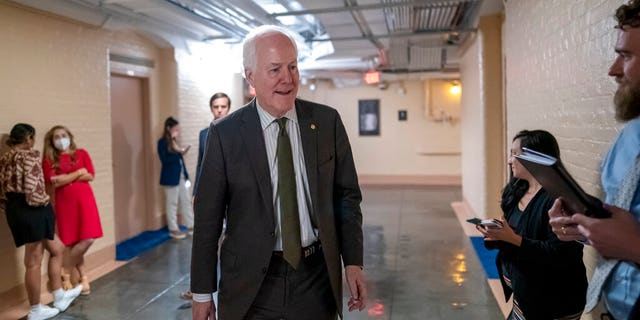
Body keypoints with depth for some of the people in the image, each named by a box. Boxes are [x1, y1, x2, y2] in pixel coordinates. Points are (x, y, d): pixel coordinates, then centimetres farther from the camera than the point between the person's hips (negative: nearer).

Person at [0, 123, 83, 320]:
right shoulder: (29, 156, -13)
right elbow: (33, 188, -22)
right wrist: (44, 202, -4)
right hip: (32, 211, -9)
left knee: (57, 248, 20)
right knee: (33, 262, 3)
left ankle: (60, 297, 25)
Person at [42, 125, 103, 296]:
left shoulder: (81, 153, 9)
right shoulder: (49, 159, 4)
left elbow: (90, 176, -1)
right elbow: (54, 182, -9)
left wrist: (66, 178, -8)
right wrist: (78, 173, -5)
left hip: (85, 199, 2)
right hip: (64, 202, -1)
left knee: (89, 239, -7)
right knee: (73, 243, -3)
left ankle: (66, 271, 13)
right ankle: (83, 277, 16)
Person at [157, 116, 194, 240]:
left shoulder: (174, 141, 12)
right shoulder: (162, 142, -10)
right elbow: (165, 160, -19)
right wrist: (179, 152, -21)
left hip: (181, 176, 8)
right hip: (171, 177, -8)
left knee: (186, 201, 11)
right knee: (172, 204, 3)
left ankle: (190, 226, 20)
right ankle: (173, 229, 13)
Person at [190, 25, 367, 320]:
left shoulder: (327, 122, -3)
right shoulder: (225, 134, -8)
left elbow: (347, 195, 3)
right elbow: (207, 217, -5)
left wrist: (353, 262, -2)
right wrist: (202, 292, -3)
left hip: (316, 277, 2)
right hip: (250, 283, -1)